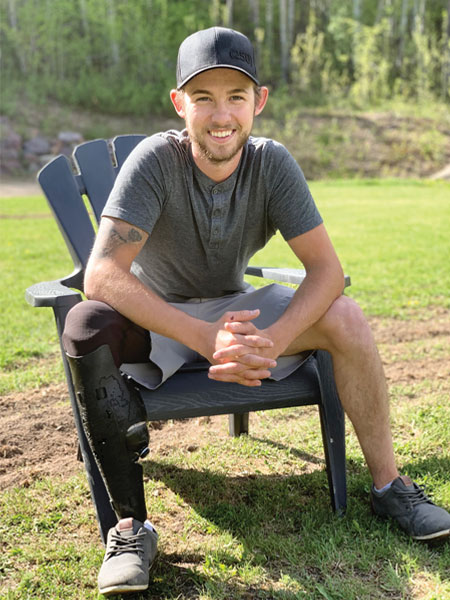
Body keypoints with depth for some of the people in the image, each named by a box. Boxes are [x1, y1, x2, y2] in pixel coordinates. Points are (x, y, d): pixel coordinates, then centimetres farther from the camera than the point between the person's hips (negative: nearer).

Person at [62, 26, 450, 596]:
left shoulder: (272, 163, -14)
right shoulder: (156, 160, -23)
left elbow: (326, 268, -18)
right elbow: (101, 275, -34)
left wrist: (271, 343, -37)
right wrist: (205, 338, -45)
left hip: (235, 309, 3)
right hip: (156, 318, -2)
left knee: (345, 318, -21)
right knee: (85, 327, -35)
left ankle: (388, 485, -5)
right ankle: (131, 522, -26)